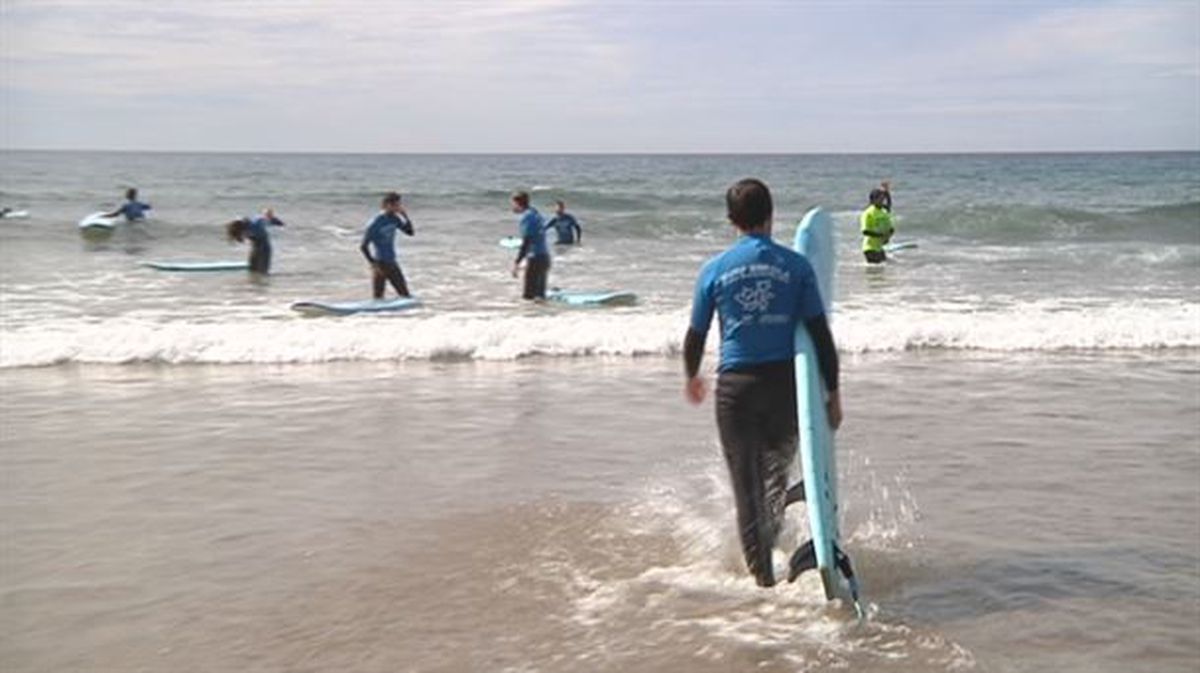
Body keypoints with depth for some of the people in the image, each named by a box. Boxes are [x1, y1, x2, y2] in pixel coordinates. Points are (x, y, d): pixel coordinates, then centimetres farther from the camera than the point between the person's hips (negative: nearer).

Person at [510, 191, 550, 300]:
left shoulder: (525, 218, -13)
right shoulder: (535, 213, 13)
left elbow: (526, 242, -20)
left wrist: (516, 263, -20)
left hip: (535, 258, -9)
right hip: (545, 256, 9)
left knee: (529, 295, -6)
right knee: (540, 295, 13)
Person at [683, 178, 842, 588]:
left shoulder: (714, 270, 0)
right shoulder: (795, 265, -2)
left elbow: (696, 335, 7)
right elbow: (820, 334, -4)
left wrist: (692, 378, 25)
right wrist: (833, 392, 3)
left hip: (735, 384, 0)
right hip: (785, 381, 0)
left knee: (746, 484, 7)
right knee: (779, 462, 26)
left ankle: (763, 574, 9)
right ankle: (774, 529, 15)